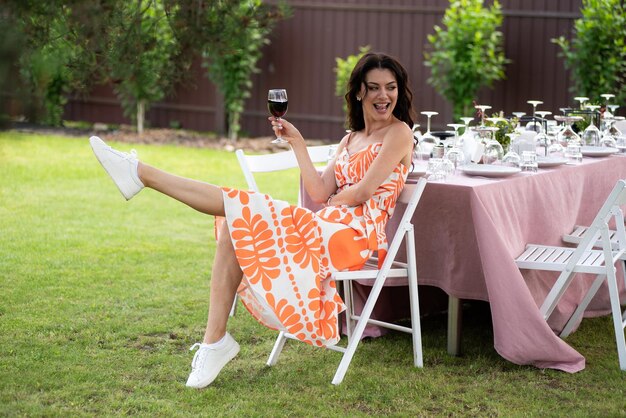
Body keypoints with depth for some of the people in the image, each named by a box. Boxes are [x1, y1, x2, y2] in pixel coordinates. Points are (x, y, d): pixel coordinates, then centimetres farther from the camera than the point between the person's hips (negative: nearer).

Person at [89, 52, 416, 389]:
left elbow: (364, 191, -9)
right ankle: (215, 341, -21)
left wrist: (333, 202, 6)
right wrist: (297, 142, 9)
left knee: (240, 209, -19)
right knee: (233, 227, -15)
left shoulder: (398, 132, 2)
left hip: (354, 234, -7)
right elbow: (320, 193, 9)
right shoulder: (350, 140, 25)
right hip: (326, 229, 7)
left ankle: (142, 174, -18)